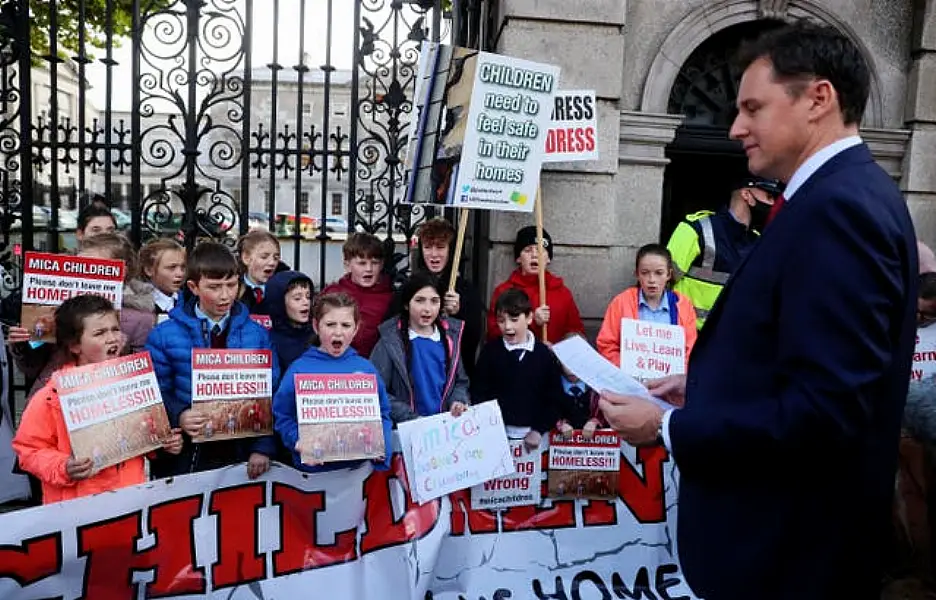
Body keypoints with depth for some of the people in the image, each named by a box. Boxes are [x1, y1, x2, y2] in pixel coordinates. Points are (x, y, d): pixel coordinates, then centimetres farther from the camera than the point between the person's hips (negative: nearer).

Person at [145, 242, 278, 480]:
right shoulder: (164, 336, -2)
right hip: (184, 457, -1)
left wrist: (263, 448, -8)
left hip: (241, 453, 1)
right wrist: (179, 417, -21)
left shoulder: (257, 335, 2)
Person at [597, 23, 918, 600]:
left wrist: (668, 427, -21)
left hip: (787, 549, -9)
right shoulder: (847, 193, 8)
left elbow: (825, 409, -29)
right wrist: (706, 387, 7)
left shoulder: (837, 206, -23)